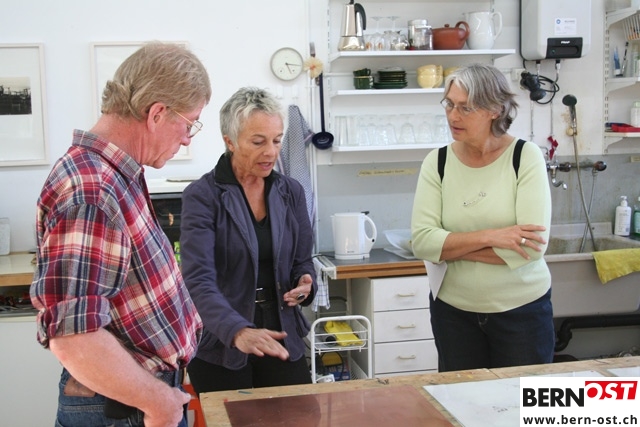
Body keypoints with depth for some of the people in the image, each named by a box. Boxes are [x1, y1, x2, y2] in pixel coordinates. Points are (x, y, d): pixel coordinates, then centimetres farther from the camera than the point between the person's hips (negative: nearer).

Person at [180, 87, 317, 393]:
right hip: (220, 344, -4)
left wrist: (305, 283, -13)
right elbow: (199, 280, -24)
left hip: (281, 339, 4)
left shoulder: (291, 192, 2)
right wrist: (238, 331, -40)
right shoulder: (202, 196, -14)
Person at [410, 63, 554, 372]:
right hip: (453, 310, 2)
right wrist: (489, 236, -22)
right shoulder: (437, 163, -3)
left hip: (522, 309, -1)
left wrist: (450, 248, -16)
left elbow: (533, 245, -19)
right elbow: (421, 242, -12)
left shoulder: (526, 157, -10)